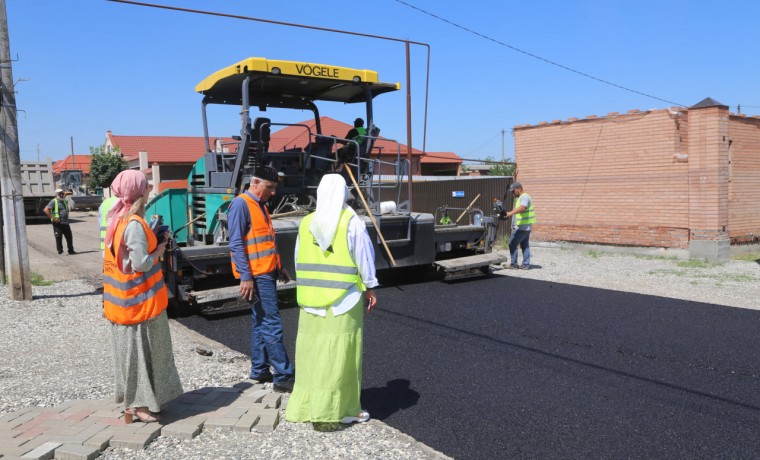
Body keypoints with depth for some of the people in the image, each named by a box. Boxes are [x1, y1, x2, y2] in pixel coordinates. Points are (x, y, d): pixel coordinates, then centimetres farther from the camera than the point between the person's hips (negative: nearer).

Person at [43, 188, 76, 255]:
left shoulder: (65, 201, 15)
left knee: (69, 237, 8)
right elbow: (46, 210, -15)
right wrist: (53, 218, -18)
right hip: (58, 223, -7)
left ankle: (71, 250, 18)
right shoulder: (53, 201, -6)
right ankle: (60, 251, 6)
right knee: (58, 237, -2)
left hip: (66, 223, 7)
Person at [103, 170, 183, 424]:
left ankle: (134, 402, 27)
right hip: (140, 299, -9)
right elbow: (140, 263, -23)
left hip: (123, 297, 9)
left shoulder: (118, 219, 8)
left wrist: (152, 241, 8)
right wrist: (159, 251, -7)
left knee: (131, 349, 16)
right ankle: (137, 405, 11)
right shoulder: (135, 224, -20)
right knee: (139, 350, 1)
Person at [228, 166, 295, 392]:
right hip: (256, 275, -9)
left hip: (267, 272, 10)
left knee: (261, 322, 14)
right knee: (272, 324, -8)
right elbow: (236, 244, -17)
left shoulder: (260, 205, 17)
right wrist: (245, 277, -21)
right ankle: (283, 376, -4)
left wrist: (278, 267, 21)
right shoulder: (240, 204, -12)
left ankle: (260, 370, 24)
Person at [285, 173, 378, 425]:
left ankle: (307, 405, 19)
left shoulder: (306, 223, 3)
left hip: (311, 296, 4)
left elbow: (299, 259, 7)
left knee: (312, 348, 11)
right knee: (341, 351, 4)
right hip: (344, 296, -4)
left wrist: (306, 288, 14)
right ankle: (339, 409, 12)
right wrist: (370, 288, 4)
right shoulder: (351, 221, -9)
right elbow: (364, 257, -6)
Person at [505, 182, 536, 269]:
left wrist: (511, 212, -46)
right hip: (525, 227, 11)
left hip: (521, 227, -11)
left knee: (512, 244, -6)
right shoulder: (518, 198, 19)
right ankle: (526, 264, 14)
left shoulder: (524, 197, -14)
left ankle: (514, 264, -1)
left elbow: (522, 208, -33)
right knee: (525, 245, 11)